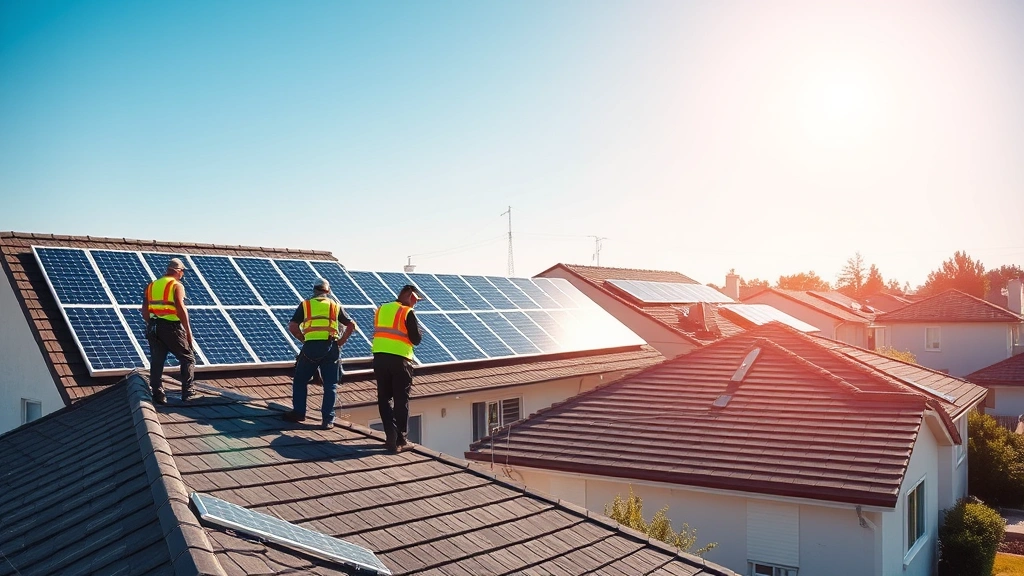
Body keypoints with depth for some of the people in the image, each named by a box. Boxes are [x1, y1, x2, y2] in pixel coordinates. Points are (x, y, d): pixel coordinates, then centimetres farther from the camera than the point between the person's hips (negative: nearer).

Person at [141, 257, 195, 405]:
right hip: (172, 327, -6)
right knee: (188, 359, 8)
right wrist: (188, 330, -12)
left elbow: (145, 309, 9)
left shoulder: (152, 285, 13)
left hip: (154, 327, 6)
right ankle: (187, 392, 6)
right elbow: (180, 308, -17)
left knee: (156, 362, 10)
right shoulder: (177, 285, -6)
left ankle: (158, 395, 9)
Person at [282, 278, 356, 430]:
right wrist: (341, 341, 11)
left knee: (300, 381, 17)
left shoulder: (305, 305, 11)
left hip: (311, 347, -1)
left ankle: (298, 412, 18)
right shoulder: (335, 306, 15)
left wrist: (304, 339, 11)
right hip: (331, 348, 1)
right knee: (330, 385, 5)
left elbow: (292, 326, 1)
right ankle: (327, 420, 3)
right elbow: (351, 325, 9)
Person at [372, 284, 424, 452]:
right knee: (401, 400, 5)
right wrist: (416, 329, 11)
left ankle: (391, 435, 2)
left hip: (379, 358, 5)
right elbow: (416, 339, -6)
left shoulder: (381, 310, 12)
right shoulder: (407, 313, -6)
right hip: (399, 360, -5)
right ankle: (400, 439, 7)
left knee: (384, 398, 12)